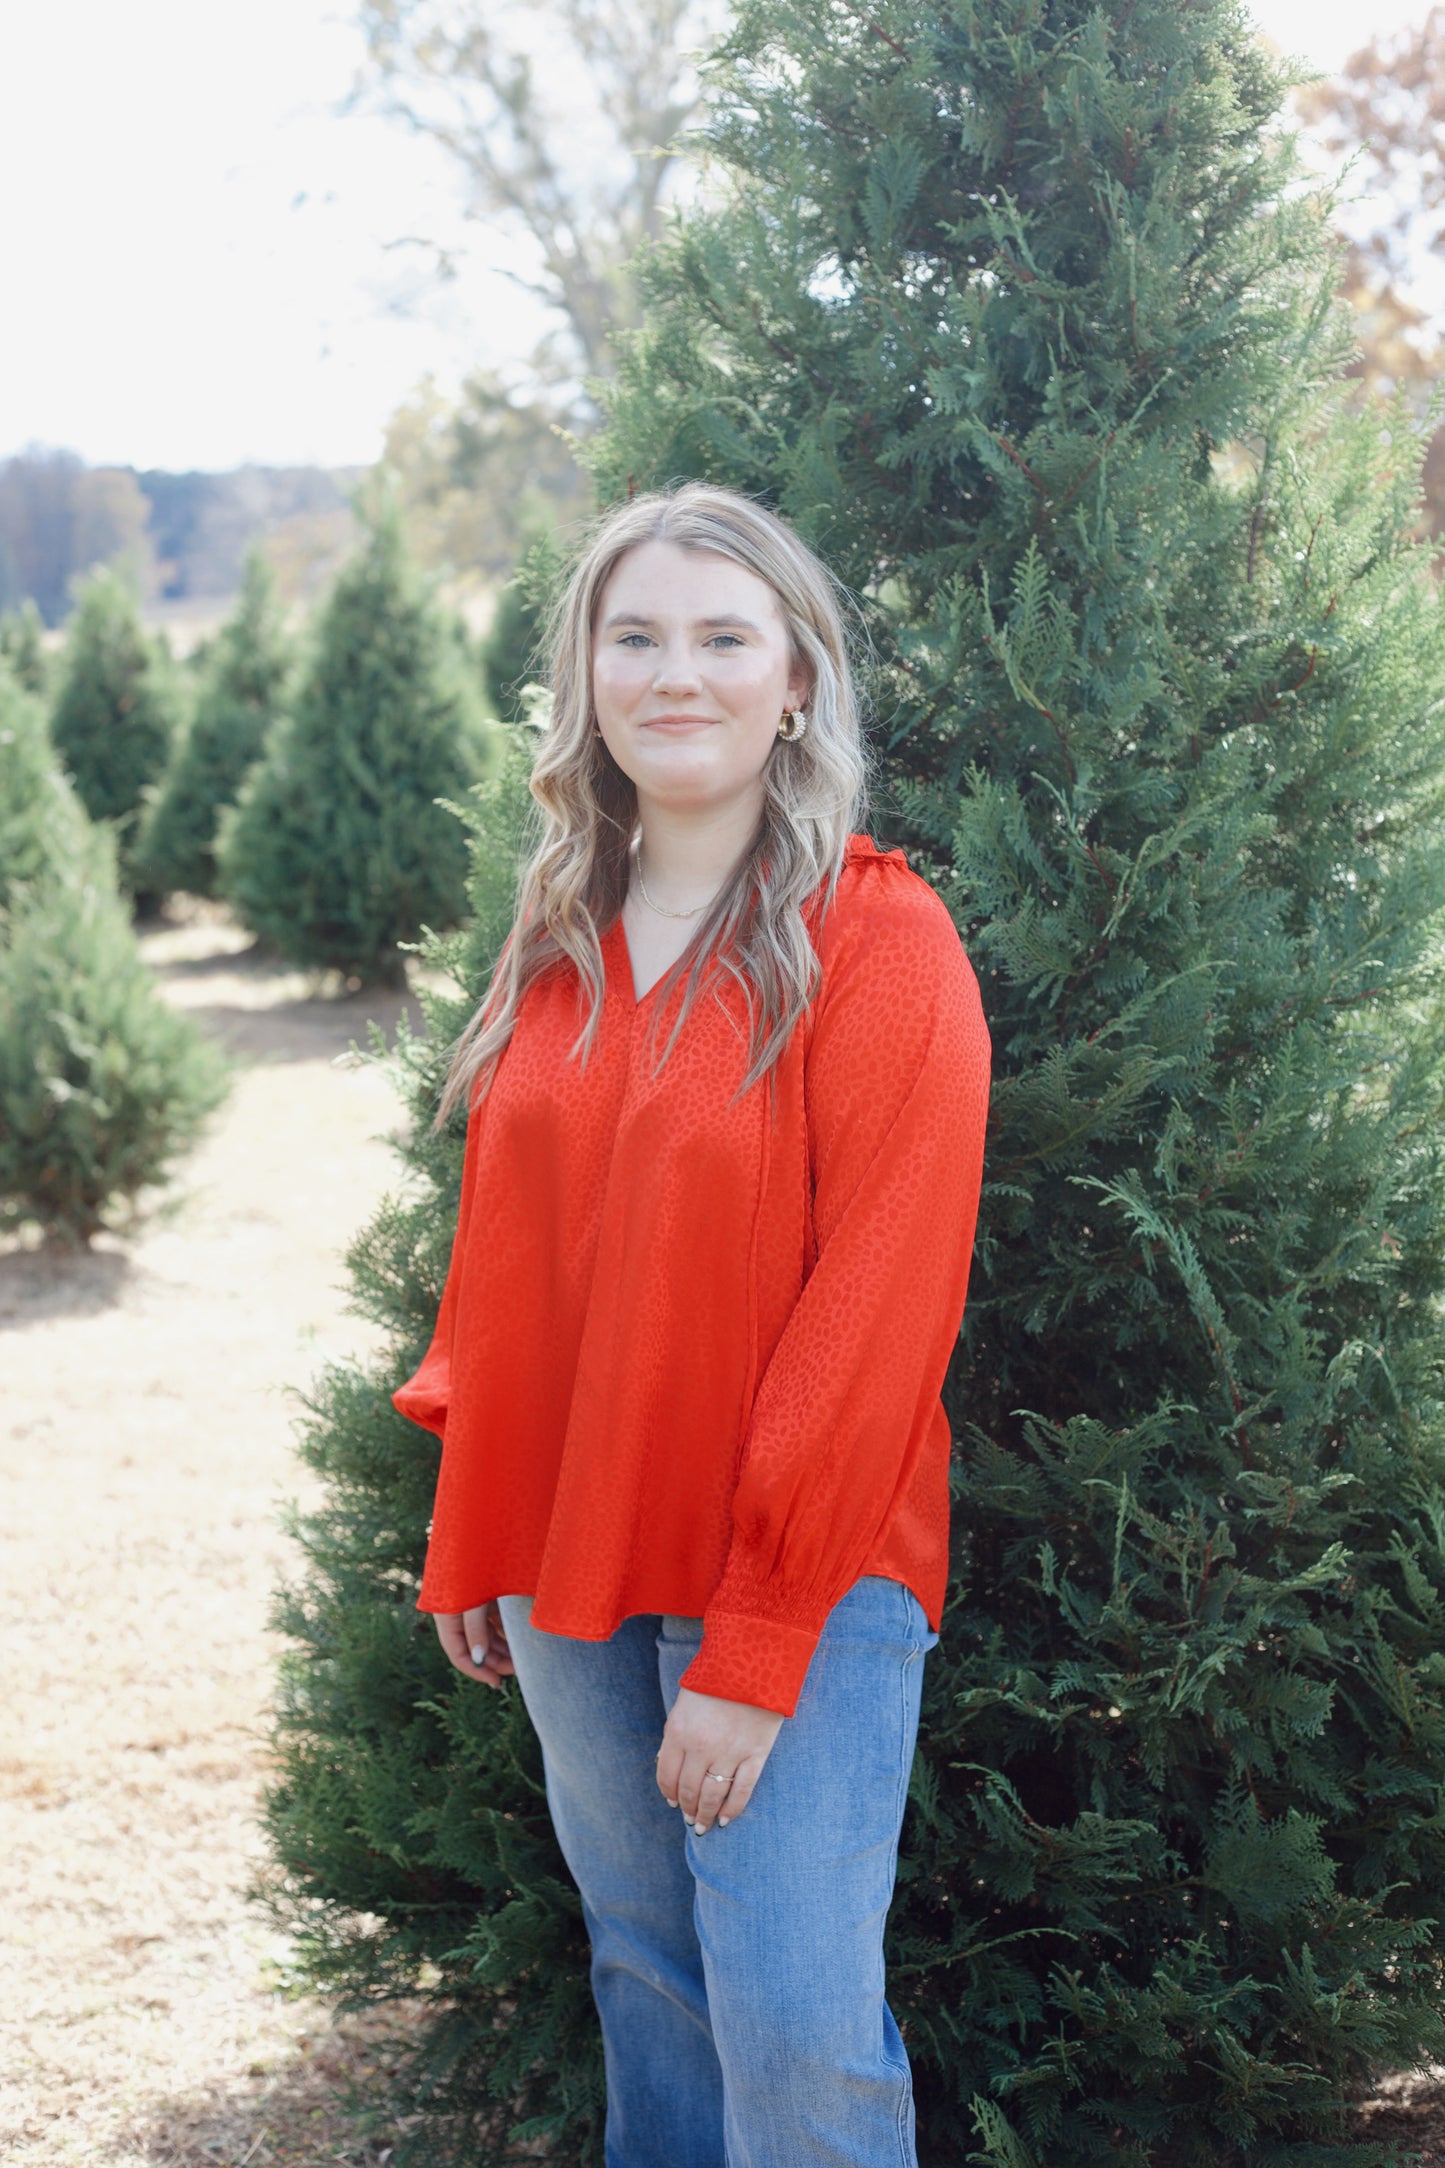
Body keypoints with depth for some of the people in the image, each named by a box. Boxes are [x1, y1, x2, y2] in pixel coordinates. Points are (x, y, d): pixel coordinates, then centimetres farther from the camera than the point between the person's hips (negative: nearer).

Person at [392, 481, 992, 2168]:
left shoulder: (878, 947, -12)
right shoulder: (559, 940, 7)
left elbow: (872, 1316, -15)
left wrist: (754, 1646, -16)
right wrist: (470, 1549, 9)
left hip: (803, 1585, -5)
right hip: (571, 1569, 5)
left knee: (798, 2026, -5)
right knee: (648, 1978, 14)